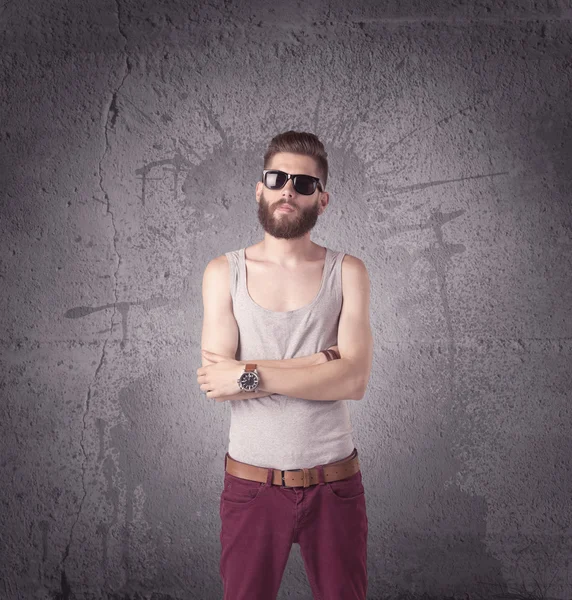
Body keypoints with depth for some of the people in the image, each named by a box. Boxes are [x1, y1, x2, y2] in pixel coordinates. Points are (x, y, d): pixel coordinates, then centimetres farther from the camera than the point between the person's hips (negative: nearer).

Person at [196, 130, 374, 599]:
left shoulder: (347, 272, -2)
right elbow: (216, 382, -12)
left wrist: (250, 375, -19)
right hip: (251, 484, 0)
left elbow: (355, 379, -14)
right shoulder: (224, 272, -1)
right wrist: (322, 361, -16)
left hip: (333, 481, 0)